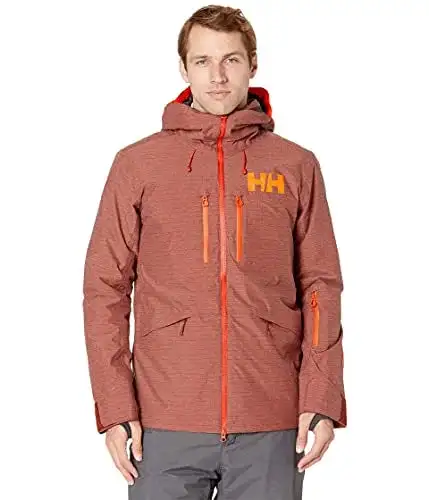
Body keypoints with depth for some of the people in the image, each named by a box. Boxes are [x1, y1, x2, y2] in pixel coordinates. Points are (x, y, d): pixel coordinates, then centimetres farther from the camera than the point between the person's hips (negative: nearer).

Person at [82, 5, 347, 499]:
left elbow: (321, 287, 7)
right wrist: (115, 407, -3)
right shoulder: (137, 164, 5)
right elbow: (105, 287, 4)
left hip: (272, 427, 1)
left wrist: (322, 400, -2)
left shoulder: (296, 166, 7)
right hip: (167, 425, 0)